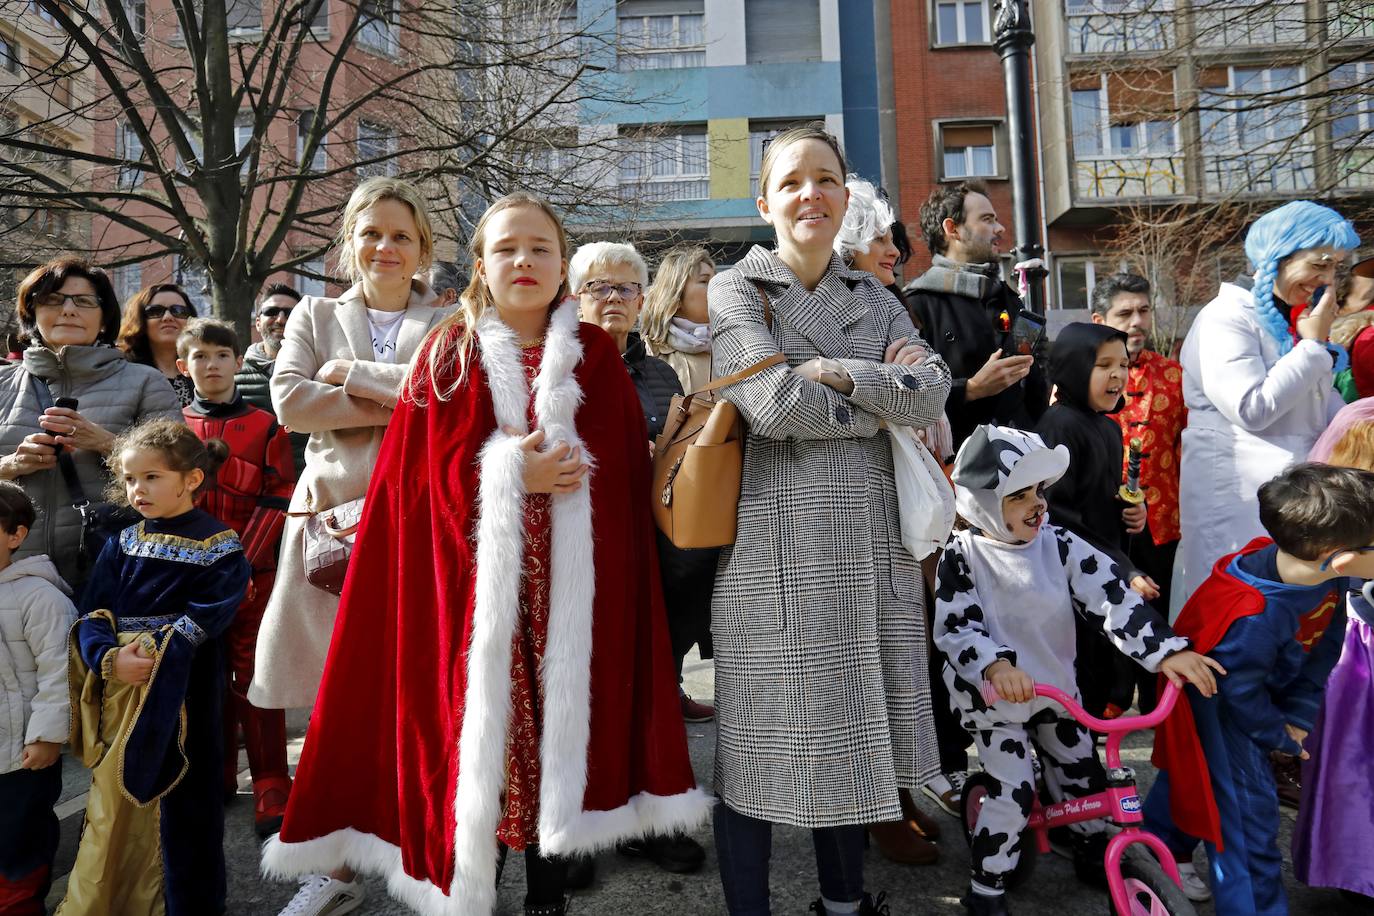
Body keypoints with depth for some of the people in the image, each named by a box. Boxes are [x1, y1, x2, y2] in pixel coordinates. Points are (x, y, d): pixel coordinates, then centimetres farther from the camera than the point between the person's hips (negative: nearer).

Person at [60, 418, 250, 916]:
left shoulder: (217, 547, -6)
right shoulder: (122, 546, 9)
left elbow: (205, 621, -14)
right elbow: (92, 615, 1)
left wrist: (154, 653, -24)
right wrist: (111, 658, -16)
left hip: (180, 698, -4)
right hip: (117, 693, 5)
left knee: (180, 803, 4)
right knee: (112, 805, 14)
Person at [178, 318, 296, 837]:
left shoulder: (265, 427, 2)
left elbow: (277, 502, -3)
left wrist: (241, 563, -13)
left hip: (252, 574, -3)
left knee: (255, 680, -2)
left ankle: (271, 793, 5)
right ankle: (215, 778, 27)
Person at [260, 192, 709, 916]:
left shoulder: (595, 355, 9)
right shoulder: (449, 354, 7)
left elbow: (623, 467, 5)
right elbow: (433, 469, -1)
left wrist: (554, 467, -10)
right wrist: (510, 474, -13)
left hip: (571, 578, 1)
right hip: (477, 576, -1)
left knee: (560, 716, 4)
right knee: (477, 716, 1)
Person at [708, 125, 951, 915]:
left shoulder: (873, 297, 14)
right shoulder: (736, 290, 0)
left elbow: (933, 393, -2)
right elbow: (775, 404, -16)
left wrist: (837, 372, -13)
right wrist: (884, 397, -6)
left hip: (869, 540, 5)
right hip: (776, 544, -4)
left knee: (853, 730, 16)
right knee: (767, 740, 4)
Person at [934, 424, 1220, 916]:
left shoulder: (1059, 544, -8)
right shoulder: (963, 555, -17)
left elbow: (1111, 596, -14)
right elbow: (954, 627, -22)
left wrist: (1167, 650, -24)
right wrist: (996, 666, -39)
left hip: (1057, 686, 5)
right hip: (995, 695, -4)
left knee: (1084, 775, 16)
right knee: (1014, 793, -6)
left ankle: (1095, 856, 43)